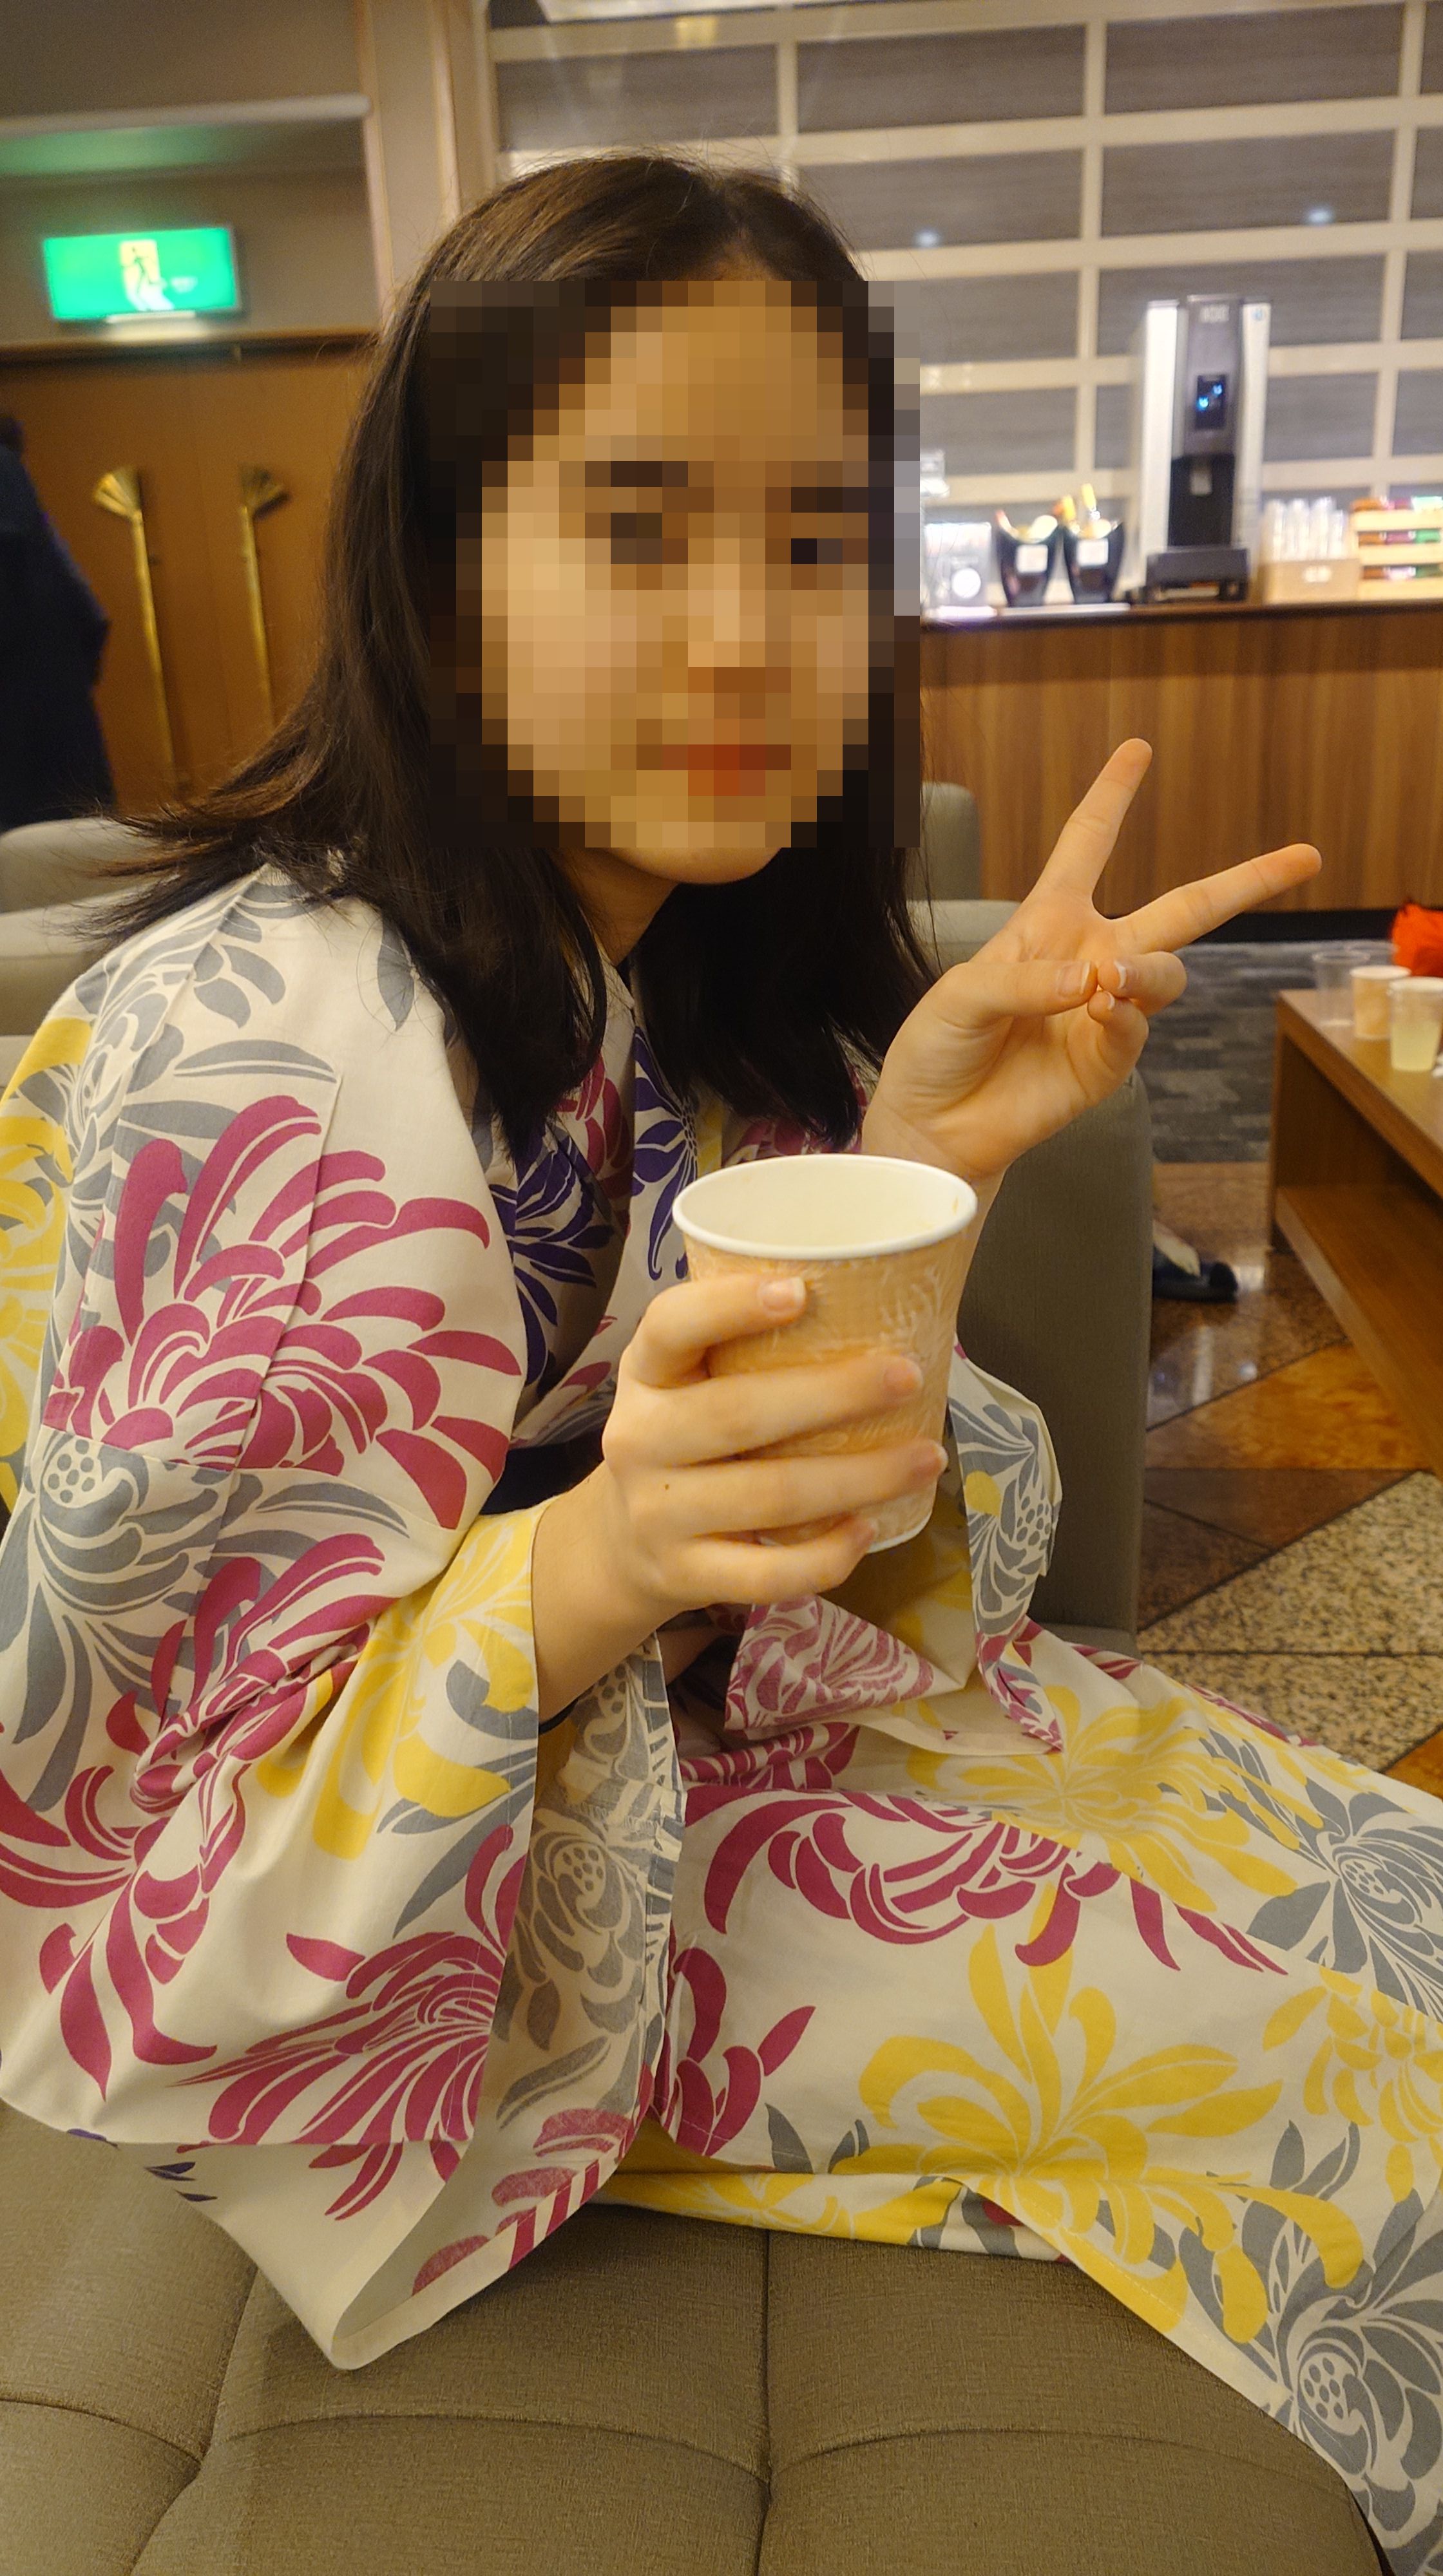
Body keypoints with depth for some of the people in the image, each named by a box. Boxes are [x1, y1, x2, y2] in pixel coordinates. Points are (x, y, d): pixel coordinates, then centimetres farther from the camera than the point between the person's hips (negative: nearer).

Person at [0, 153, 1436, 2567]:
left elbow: (830, 1562, -4)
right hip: (474, 1922, -6)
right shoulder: (263, 1053, -27)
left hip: (708, 1717, 7)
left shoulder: (694, 970, -4)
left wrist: (914, 1171, -21)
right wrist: (595, 1570, -41)